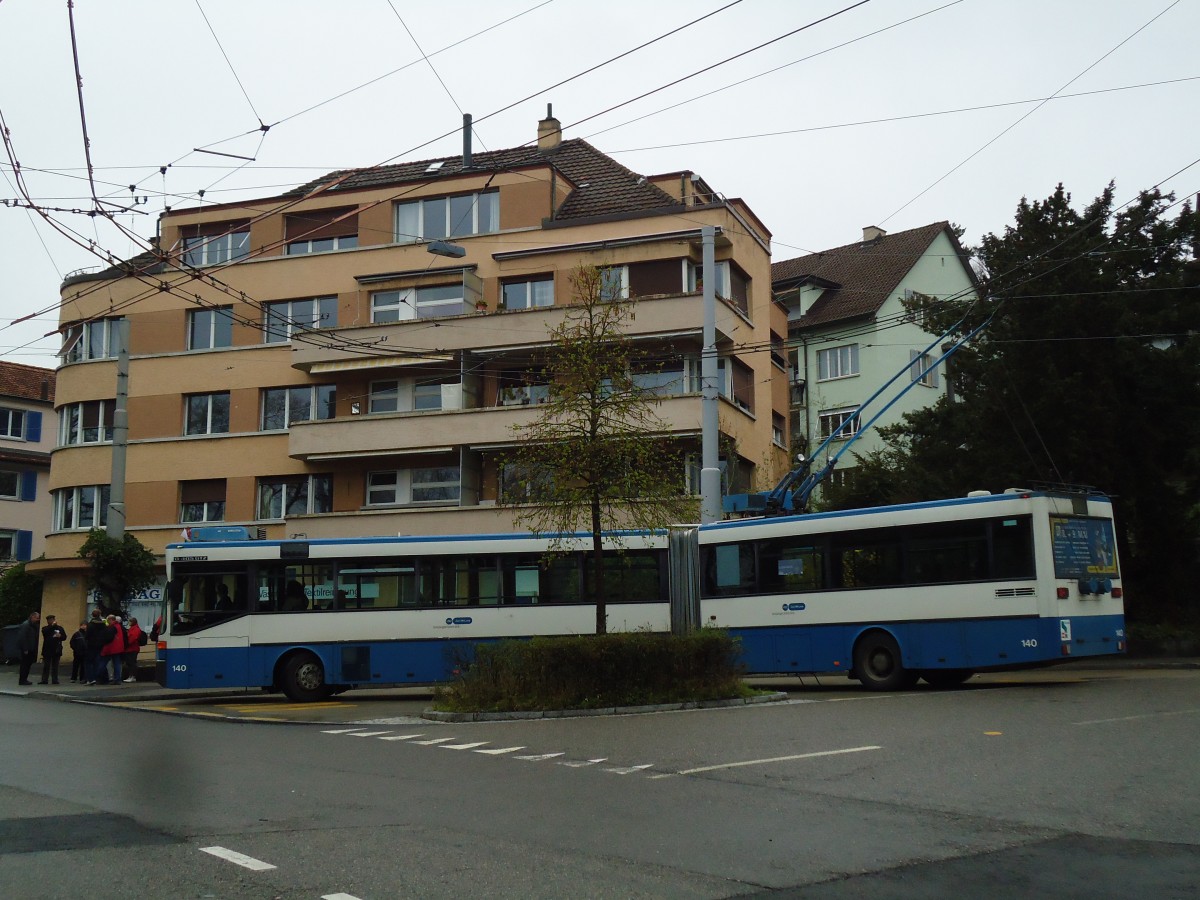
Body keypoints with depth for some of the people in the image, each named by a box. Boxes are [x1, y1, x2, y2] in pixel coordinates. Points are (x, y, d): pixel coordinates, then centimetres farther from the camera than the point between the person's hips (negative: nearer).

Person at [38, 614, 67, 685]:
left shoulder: (60, 628, 11)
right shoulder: (46, 628, 6)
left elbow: (64, 637, 8)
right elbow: (45, 632, -18)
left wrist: (60, 636, -14)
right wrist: (52, 625, -20)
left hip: (56, 650, 1)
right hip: (47, 650, -1)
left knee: (55, 666, 5)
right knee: (46, 666, 1)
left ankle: (55, 680, 8)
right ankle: (44, 680, 5)